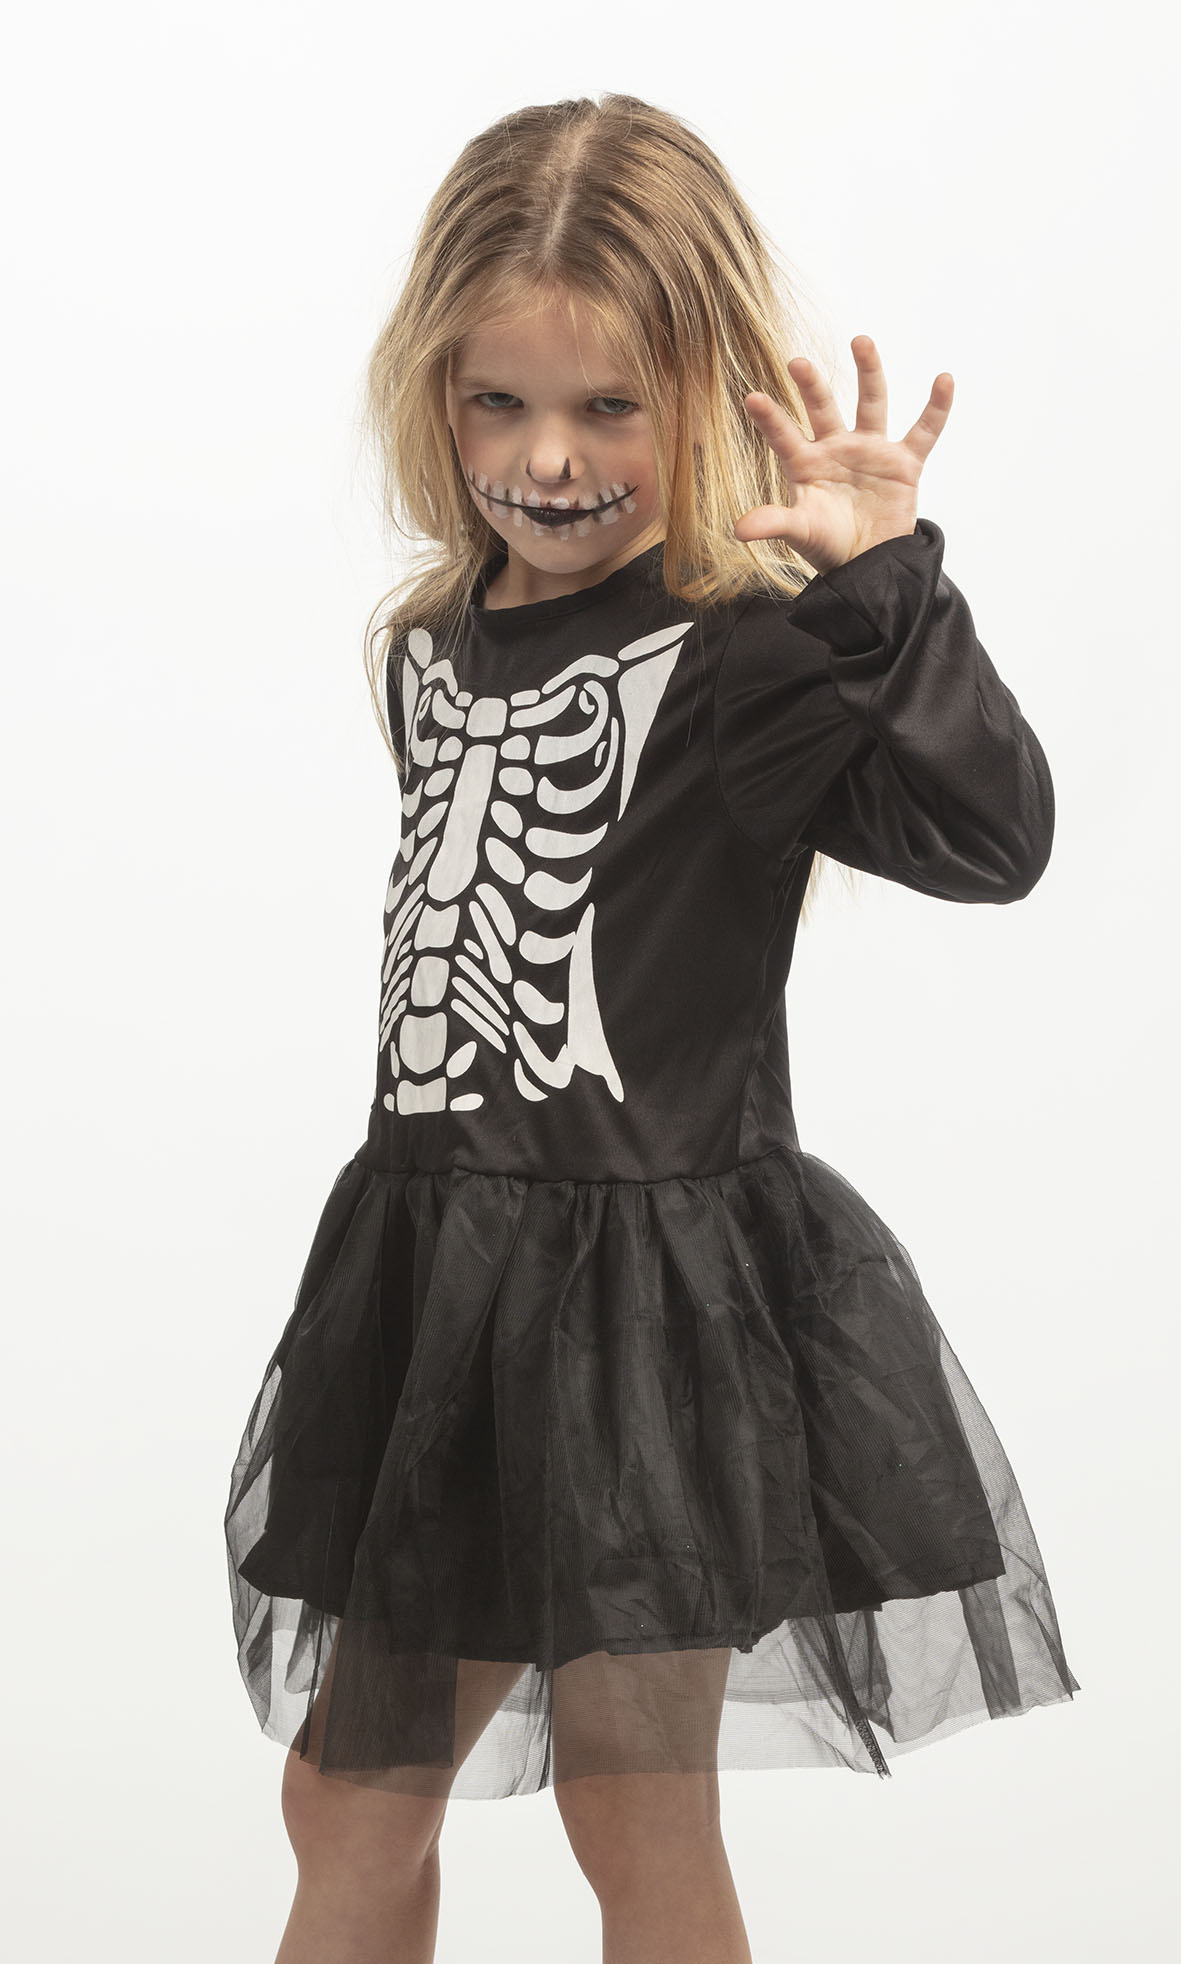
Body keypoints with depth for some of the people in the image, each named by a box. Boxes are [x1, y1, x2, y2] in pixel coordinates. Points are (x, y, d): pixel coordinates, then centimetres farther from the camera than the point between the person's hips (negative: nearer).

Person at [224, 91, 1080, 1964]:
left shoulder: (748, 650, -14)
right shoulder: (434, 648, 7)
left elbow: (989, 837, -27)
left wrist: (886, 584, -37)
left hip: (655, 1276, -6)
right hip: (435, 1265, 7)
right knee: (349, 1795, 17)